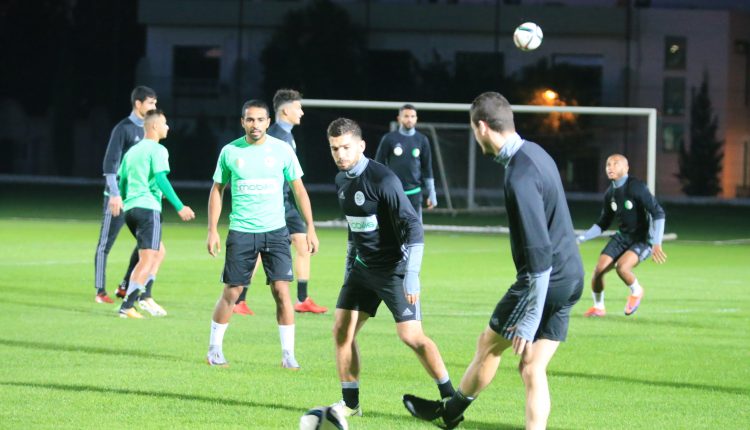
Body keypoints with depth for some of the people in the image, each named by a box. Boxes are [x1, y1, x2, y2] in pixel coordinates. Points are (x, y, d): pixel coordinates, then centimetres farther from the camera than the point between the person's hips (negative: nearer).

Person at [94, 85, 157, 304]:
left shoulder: (147, 130, 12)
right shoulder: (123, 129, -10)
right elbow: (110, 163, -15)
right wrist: (115, 194, -21)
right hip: (118, 197, -7)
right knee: (106, 243, -1)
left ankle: (126, 285, 12)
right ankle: (100, 291, 3)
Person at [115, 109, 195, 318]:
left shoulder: (132, 151, 18)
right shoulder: (157, 150, -6)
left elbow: (122, 180, 21)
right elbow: (160, 179, -17)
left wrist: (120, 200, 37)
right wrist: (179, 207, -17)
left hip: (130, 208, 9)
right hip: (148, 207, -9)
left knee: (159, 252, 20)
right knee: (147, 259, -8)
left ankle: (145, 296, 9)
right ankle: (127, 306, -15)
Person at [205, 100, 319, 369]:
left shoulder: (282, 150, 0)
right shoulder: (230, 152, 1)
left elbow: (298, 189, 6)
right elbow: (217, 190, 9)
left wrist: (310, 228, 1)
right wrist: (212, 230, 3)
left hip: (275, 231, 0)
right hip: (241, 232, 0)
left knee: (281, 290, -9)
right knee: (231, 293, 3)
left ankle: (288, 354, -3)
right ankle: (214, 349, 18)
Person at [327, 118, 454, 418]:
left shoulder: (383, 180, -20)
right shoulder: (342, 181, 5)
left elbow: (413, 227, -21)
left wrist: (411, 276, -25)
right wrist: (349, 265, 21)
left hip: (393, 269, -8)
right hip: (362, 267, 8)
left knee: (411, 336, -13)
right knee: (342, 330, 2)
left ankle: (450, 398, -2)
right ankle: (350, 403, 13)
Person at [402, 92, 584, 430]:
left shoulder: (520, 177, -23)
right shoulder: (535, 154, 8)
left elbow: (539, 254, -26)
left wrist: (528, 322, -24)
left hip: (546, 281, -8)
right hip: (571, 278, 8)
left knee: (489, 344, 15)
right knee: (532, 370, 8)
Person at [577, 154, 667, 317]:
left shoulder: (637, 188, -19)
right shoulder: (610, 193, 3)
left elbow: (658, 213, -21)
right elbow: (603, 223, 15)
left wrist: (657, 244, -28)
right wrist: (581, 239, 5)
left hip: (642, 239, -6)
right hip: (622, 236, 6)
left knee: (621, 267, -30)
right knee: (599, 269, -7)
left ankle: (636, 292, 3)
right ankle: (598, 307, 17)